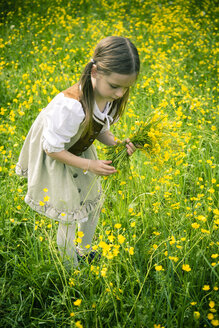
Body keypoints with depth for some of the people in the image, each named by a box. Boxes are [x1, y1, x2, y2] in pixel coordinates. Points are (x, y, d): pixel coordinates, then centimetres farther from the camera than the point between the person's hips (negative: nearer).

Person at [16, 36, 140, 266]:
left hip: (81, 152, 7)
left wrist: (117, 144, -20)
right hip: (55, 161, -7)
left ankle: (86, 251, 47)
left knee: (93, 203, 20)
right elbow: (52, 149, -29)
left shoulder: (110, 97, -18)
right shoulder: (71, 106, -41)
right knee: (68, 217, 4)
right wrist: (89, 165, -29)